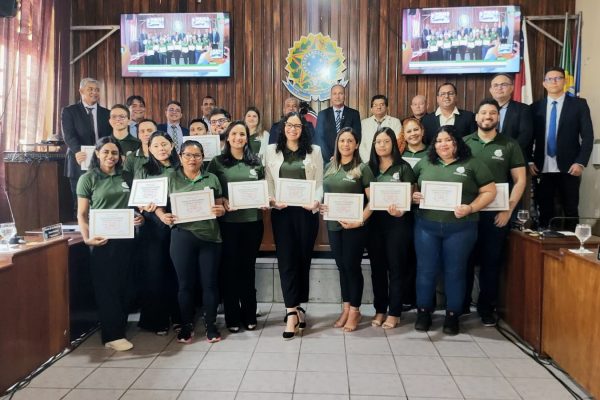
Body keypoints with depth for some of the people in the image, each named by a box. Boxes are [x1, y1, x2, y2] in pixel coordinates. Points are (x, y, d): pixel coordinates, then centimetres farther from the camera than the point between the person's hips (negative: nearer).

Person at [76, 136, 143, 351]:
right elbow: (82, 214, -3)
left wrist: (139, 217, -3)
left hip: (125, 238, 4)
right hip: (102, 240, -4)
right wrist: (87, 237, -17)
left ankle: (120, 328, 23)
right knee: (106, 287, 1)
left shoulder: (126, 177, 10)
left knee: (123, 286, 11)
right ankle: (112, 335, 8)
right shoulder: (88, 179, -1)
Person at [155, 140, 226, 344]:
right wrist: (163, 216, -17)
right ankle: (187, 325, 23)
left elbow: (220, 206, 11)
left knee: (210, 282, 6)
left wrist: (221, 210, -12)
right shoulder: (171, 179, 5)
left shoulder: (212, 179, 9)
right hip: (182, 237, -1)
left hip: (210, 237, 1)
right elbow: (159, 205, 3)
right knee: (185, 283, 8)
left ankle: (211, 325, 21)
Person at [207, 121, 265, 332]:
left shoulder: (256, 162, 10)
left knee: (248, 268, 11)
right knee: (230, 268, 4)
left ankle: (249, 315, 23)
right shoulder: (217, 162, 3)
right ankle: (232, 317, 17)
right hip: (227, 222, -2)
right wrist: (221, 201, -15)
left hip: (252, 221, 2)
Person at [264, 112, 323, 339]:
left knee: (303, 259, 7)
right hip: (281, 212, 0)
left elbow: (319, 183, 5)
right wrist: (272, 200, -12)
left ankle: (296, 308, 21)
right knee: (286, 260, -6)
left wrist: (316, 201, -14)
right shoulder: (271, 151, 11)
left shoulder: (314, 151, 9)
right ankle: (293, 312, -4)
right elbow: (268, 182, 6)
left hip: (306, 211, 0)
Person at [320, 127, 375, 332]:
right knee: (341, 266, 13)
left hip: (354, 226, -5)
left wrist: (360, 221, -18)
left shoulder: (362, 168, -5)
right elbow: (324, 193, 18)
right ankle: (346, 308, 26)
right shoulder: (330, 167, 10)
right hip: (333, 224, 5)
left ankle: (355, 311, 17)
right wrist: (321, 206, -3)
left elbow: (373, 199, -9)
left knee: (352, 266, 3)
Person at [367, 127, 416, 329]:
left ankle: (394, 313, 13)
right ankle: (380, 310, 21)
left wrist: (401, 211, -23)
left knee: (396, 267, 3)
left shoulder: (403, 167, 0)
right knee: (377, 267, 9)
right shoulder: (369, 167, 9)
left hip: (397, 222, -3)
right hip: (374, 222, 3)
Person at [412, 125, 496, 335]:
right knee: (426, 270, 8)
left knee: (455, 272, 8)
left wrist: (470, 208, -14)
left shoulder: (472, 164, 1)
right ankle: (423, 312, 23)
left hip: (460, 228, -2)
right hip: (426, 226, 2)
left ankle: (453, 316, 22)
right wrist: (412, 196, -7)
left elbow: (489, 191, 0)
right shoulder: (424, 163, 9)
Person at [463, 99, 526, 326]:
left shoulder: (509, 145, 3)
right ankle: (461, 305, 21)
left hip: (496, 214, 0)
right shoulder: (464, 143, 5)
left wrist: (508, 210, -6)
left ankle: (486, 308, 21)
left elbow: (520, 180, 2)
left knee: (491, 262, 7)